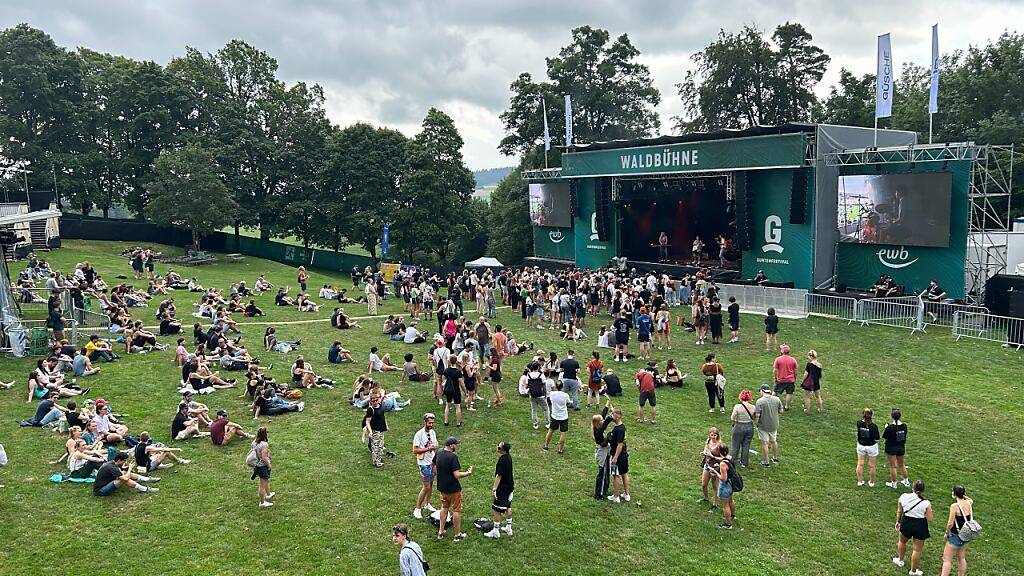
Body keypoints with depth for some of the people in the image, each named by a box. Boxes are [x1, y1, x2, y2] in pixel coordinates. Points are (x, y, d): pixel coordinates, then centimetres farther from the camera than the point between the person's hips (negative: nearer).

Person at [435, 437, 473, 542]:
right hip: (453, 489, -7)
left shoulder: (438, 454, -1)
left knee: (444, 508, 23)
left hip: (442, 487, 7)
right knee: (456, 510, 6)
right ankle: (458, 535, 16)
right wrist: (468, 473, -12)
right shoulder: (453, 457, -24)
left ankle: (441, 532, 27)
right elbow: (457, 475, -27)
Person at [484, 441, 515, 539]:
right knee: (508, 507, 20)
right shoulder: (508, 457, 2)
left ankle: (495, 531, 10)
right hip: (509, 486, 10)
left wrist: (494, 488, -23)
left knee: (497, 509, 1)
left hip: (502, 488, -10)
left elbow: (499, 476, -26)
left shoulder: (502, 461, -27)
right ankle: (508, 528, 32)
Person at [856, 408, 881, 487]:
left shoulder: (859, 423, -15)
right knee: (871, 466, 14)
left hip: (861, 446, 3)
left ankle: (860, 481, 27)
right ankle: (871, 482, 27)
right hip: (871, 447, -3)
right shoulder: (874, 426, -24)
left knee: (860, 464, 18)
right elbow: (876, 439, -19)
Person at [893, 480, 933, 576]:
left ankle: (900, 561, 51)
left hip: (906, 523, 2)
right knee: (917, 549, 14)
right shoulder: (926, 503, -19)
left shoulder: (904, 497, -11)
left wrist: (898, 521, 19)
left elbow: (899, 511, 2)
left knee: (902, 541, 30)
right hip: (920, 526, -2)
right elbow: (929, 519, -15)